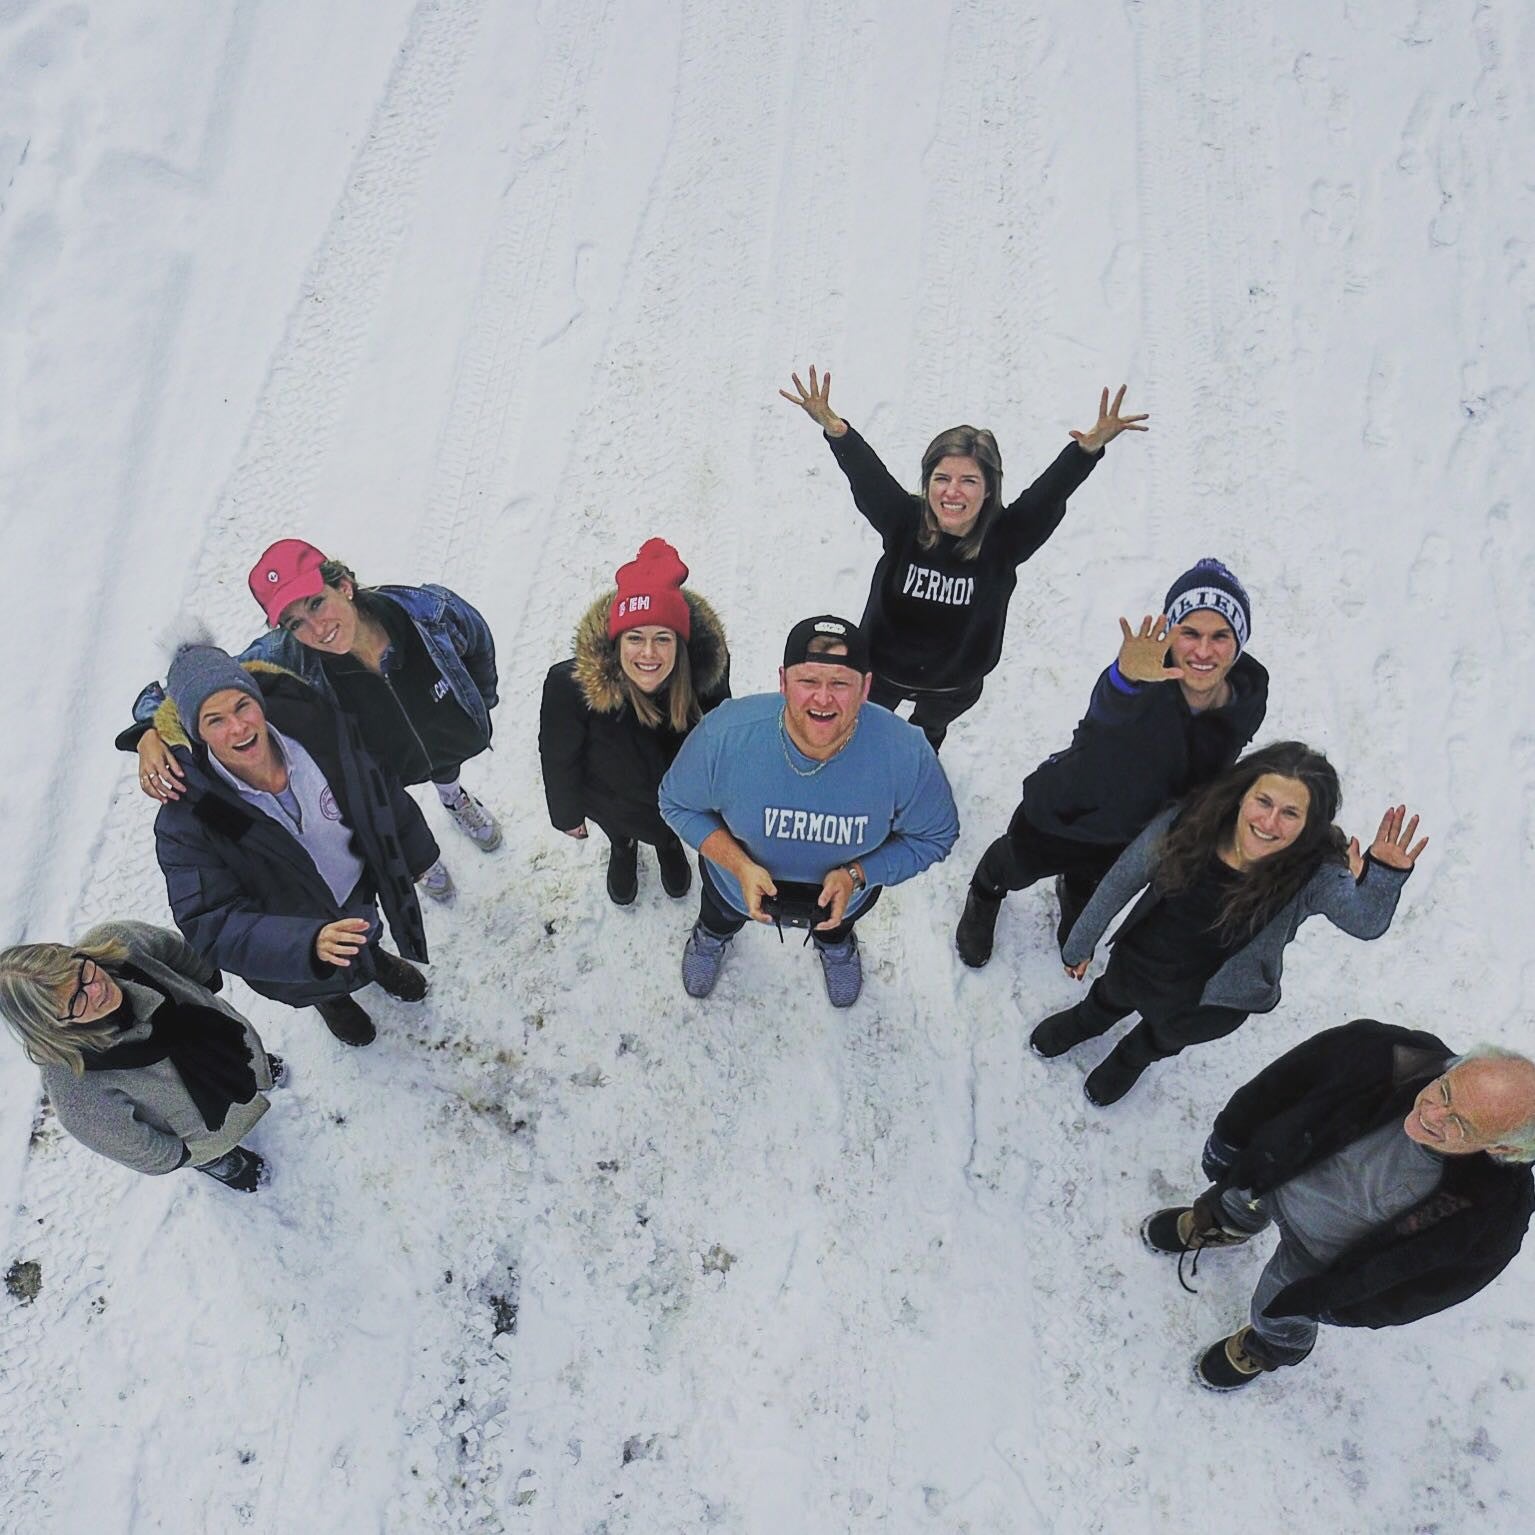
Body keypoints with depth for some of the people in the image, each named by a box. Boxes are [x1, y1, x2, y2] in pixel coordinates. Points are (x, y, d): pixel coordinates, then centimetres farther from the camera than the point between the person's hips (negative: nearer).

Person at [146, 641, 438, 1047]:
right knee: (325, 981, 30)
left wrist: (414, 853, 5)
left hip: (361, 891, 2)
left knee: (365, 938, 36)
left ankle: (373, 955, 73)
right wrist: (310, 942, -53)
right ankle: (329, 998, 67)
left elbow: (383, 793, -11)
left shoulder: (316, 726, -30)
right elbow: (212, 924, -37)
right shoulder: (188, 817, -37)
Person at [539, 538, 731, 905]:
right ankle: (623, 849, 71)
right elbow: (558, 757, -21)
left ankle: (669, 844, 73)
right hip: (613, 803, -1)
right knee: (619, 833, 35)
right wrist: (567, 815, -6)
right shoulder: (571, 684, -41)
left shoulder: (709, 664, -36)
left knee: (671, 831, 36)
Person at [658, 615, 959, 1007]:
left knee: (834, 928, 39)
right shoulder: (724, 735, -40)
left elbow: (933, 837, -18)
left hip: (846, 889, 1)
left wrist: (855, 875, -32)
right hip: (738, 881, 0)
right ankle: (711, 937, 75)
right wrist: (740, 866, -32)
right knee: (721, 919, 37)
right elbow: (677, 804, -19)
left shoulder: (906, 754, -38)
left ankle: (836, 945, 77)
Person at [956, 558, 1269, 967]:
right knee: (1015, 867, 27)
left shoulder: (1247, 701, -22)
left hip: (1130, 840, 4)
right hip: (1063, 813, -4)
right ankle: (984, 898, 65)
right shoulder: (1151, 677, -38)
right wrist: (1126, 676, -84)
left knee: (1091, 890, 35)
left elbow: (1204, 779, -2)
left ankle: (1074, 904, 73)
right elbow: (1107, 708, -63)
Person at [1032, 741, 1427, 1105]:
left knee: (1163, 1039, 33)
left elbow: (1365, 921, -53)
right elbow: (1122, 879, -15)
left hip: (1213, 1004, 0)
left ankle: (1130, 1060, 70)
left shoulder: (1316, 874, -34)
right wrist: (1080, 943, -3)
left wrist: (1384, 877, -75)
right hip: (1138, 962, 1)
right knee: (1109, 1000, 35)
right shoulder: (1185, 824, -30)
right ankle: (1084, 1022, 73)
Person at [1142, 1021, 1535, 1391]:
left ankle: (1264, 1351, 64)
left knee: (1279, 1317, 26)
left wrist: (1332, 1302, -7)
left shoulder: (1492, 1210, -38)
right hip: (1272, 1178, 2)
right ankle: (1208, 1226, 72)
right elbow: (1287, 1078, -18)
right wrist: (1232, 1139, -5)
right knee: (1233, 1205, 35)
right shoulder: (1389, 1055, -38)